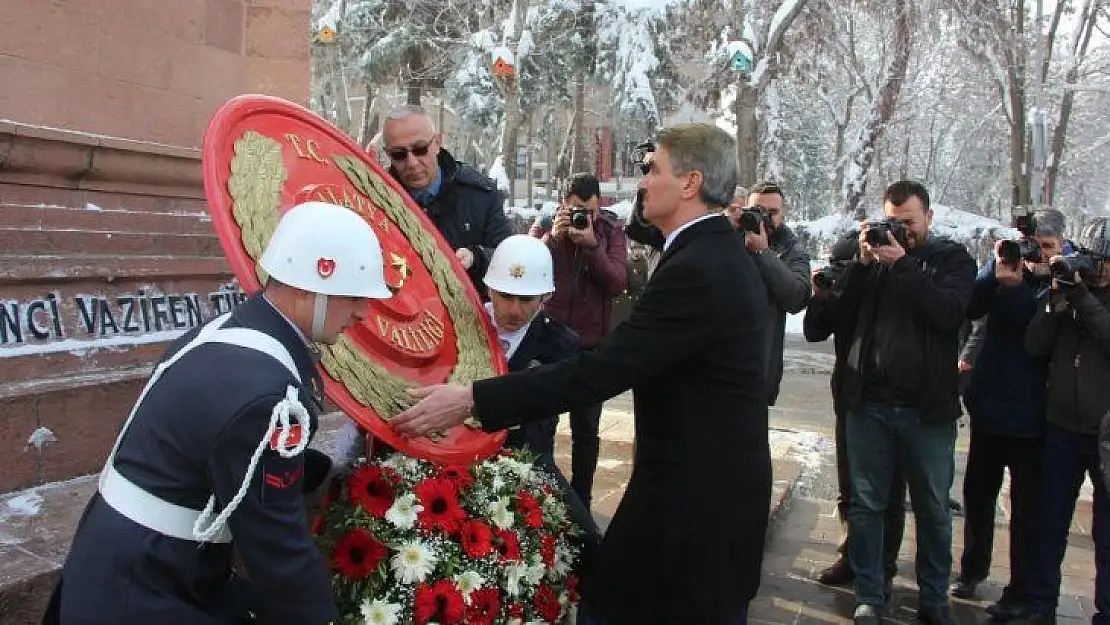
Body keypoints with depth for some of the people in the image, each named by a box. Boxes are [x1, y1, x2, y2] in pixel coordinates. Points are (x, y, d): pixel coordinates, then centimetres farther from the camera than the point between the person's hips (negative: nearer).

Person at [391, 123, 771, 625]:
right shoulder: (722, 253, 9)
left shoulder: (697, 269, -23)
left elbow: (600, 372, -28)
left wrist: (472, 400, -28)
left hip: (692, 491, -10)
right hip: (719, 481, 10)